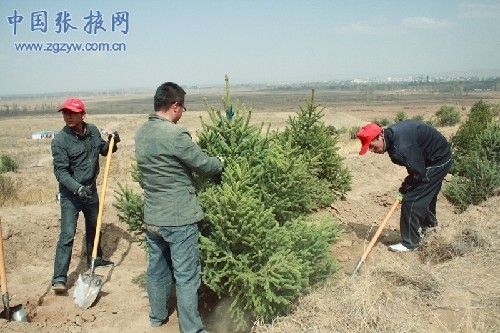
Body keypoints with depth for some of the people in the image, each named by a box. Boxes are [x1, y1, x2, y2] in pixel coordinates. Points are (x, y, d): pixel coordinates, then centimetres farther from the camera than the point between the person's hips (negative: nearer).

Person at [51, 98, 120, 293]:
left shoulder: (93, 131, -3)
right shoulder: (60, 140, -19)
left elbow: (103, 150, 14)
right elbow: (60, 171, -22)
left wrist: (111, 143, -8)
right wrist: (77, 188, -35)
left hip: (91, 190, 6)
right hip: (70, 194, -6)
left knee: (93, 227, 23)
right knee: (67, 235, -9)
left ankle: (95, 259, 44)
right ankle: (59, 278, -4)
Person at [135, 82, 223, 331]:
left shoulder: (141, 133, 5)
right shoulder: (176, 134, -22)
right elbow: (204, 165, -12)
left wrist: (190, 144, 18)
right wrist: (221, 161, 8)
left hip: (152, 217, 8)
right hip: (179, 218, -8)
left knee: (157, 269, 22)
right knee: (186, 277, 4)